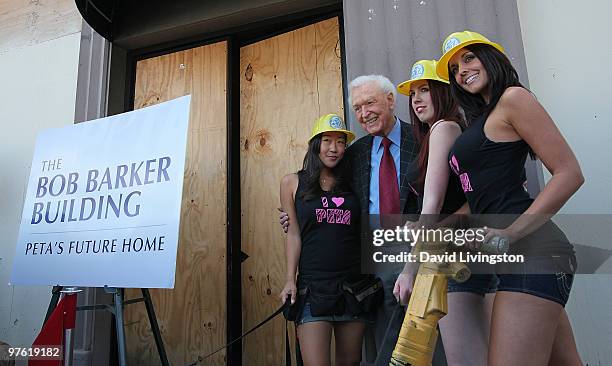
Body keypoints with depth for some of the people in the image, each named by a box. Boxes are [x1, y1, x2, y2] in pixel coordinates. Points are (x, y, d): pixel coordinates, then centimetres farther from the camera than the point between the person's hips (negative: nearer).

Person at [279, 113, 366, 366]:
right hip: (312, 288, -2)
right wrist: (290, 280, -5)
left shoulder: (352, 183, 8)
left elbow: (361, 233, 8)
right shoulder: (292, 182, 4)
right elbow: (294, 234, 2)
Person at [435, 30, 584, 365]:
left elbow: (569, 173, -10)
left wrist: (509, 234, -17)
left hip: (529, 249, -9)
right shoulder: (479, 122, 22)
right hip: (516, 258, 9)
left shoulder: (513, 98, -2)